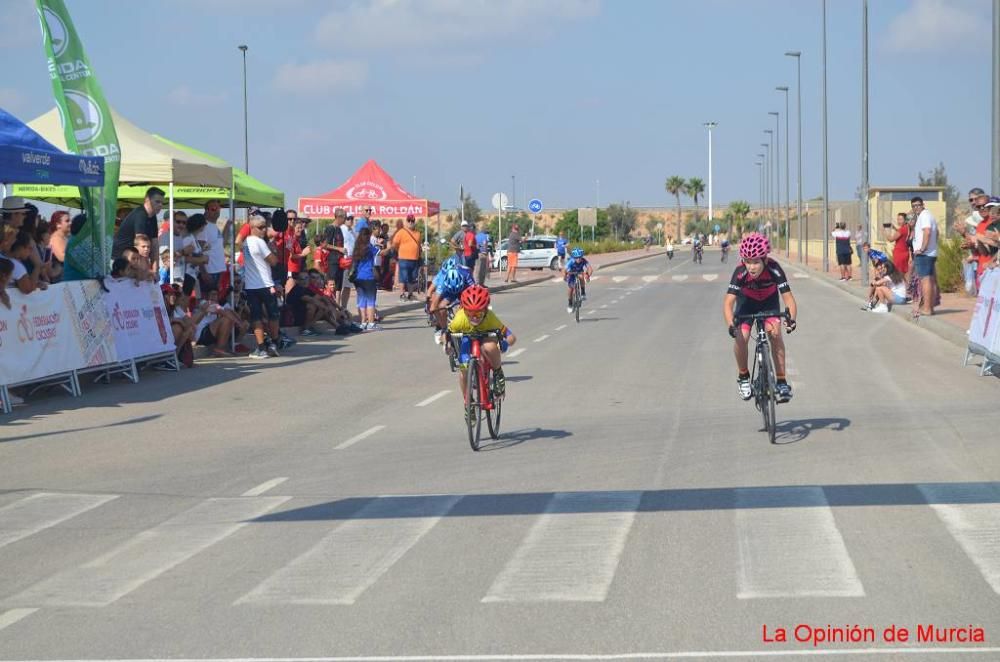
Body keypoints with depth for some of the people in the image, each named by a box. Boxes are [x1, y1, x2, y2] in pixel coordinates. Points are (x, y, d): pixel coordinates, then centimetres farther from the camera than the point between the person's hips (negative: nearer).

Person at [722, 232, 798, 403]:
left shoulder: (774, 270, -35)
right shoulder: (740, 273, -35)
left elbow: (788, 298, -36)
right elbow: (728, 302, -40)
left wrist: (791, 319, -55)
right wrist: (731, 325, -57)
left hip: (769, 301, 0)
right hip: (747, 301, 0)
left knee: (775, 334, -22)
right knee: (741, 337, -19)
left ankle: (781, 382, -12)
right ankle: (743, 377, 7)